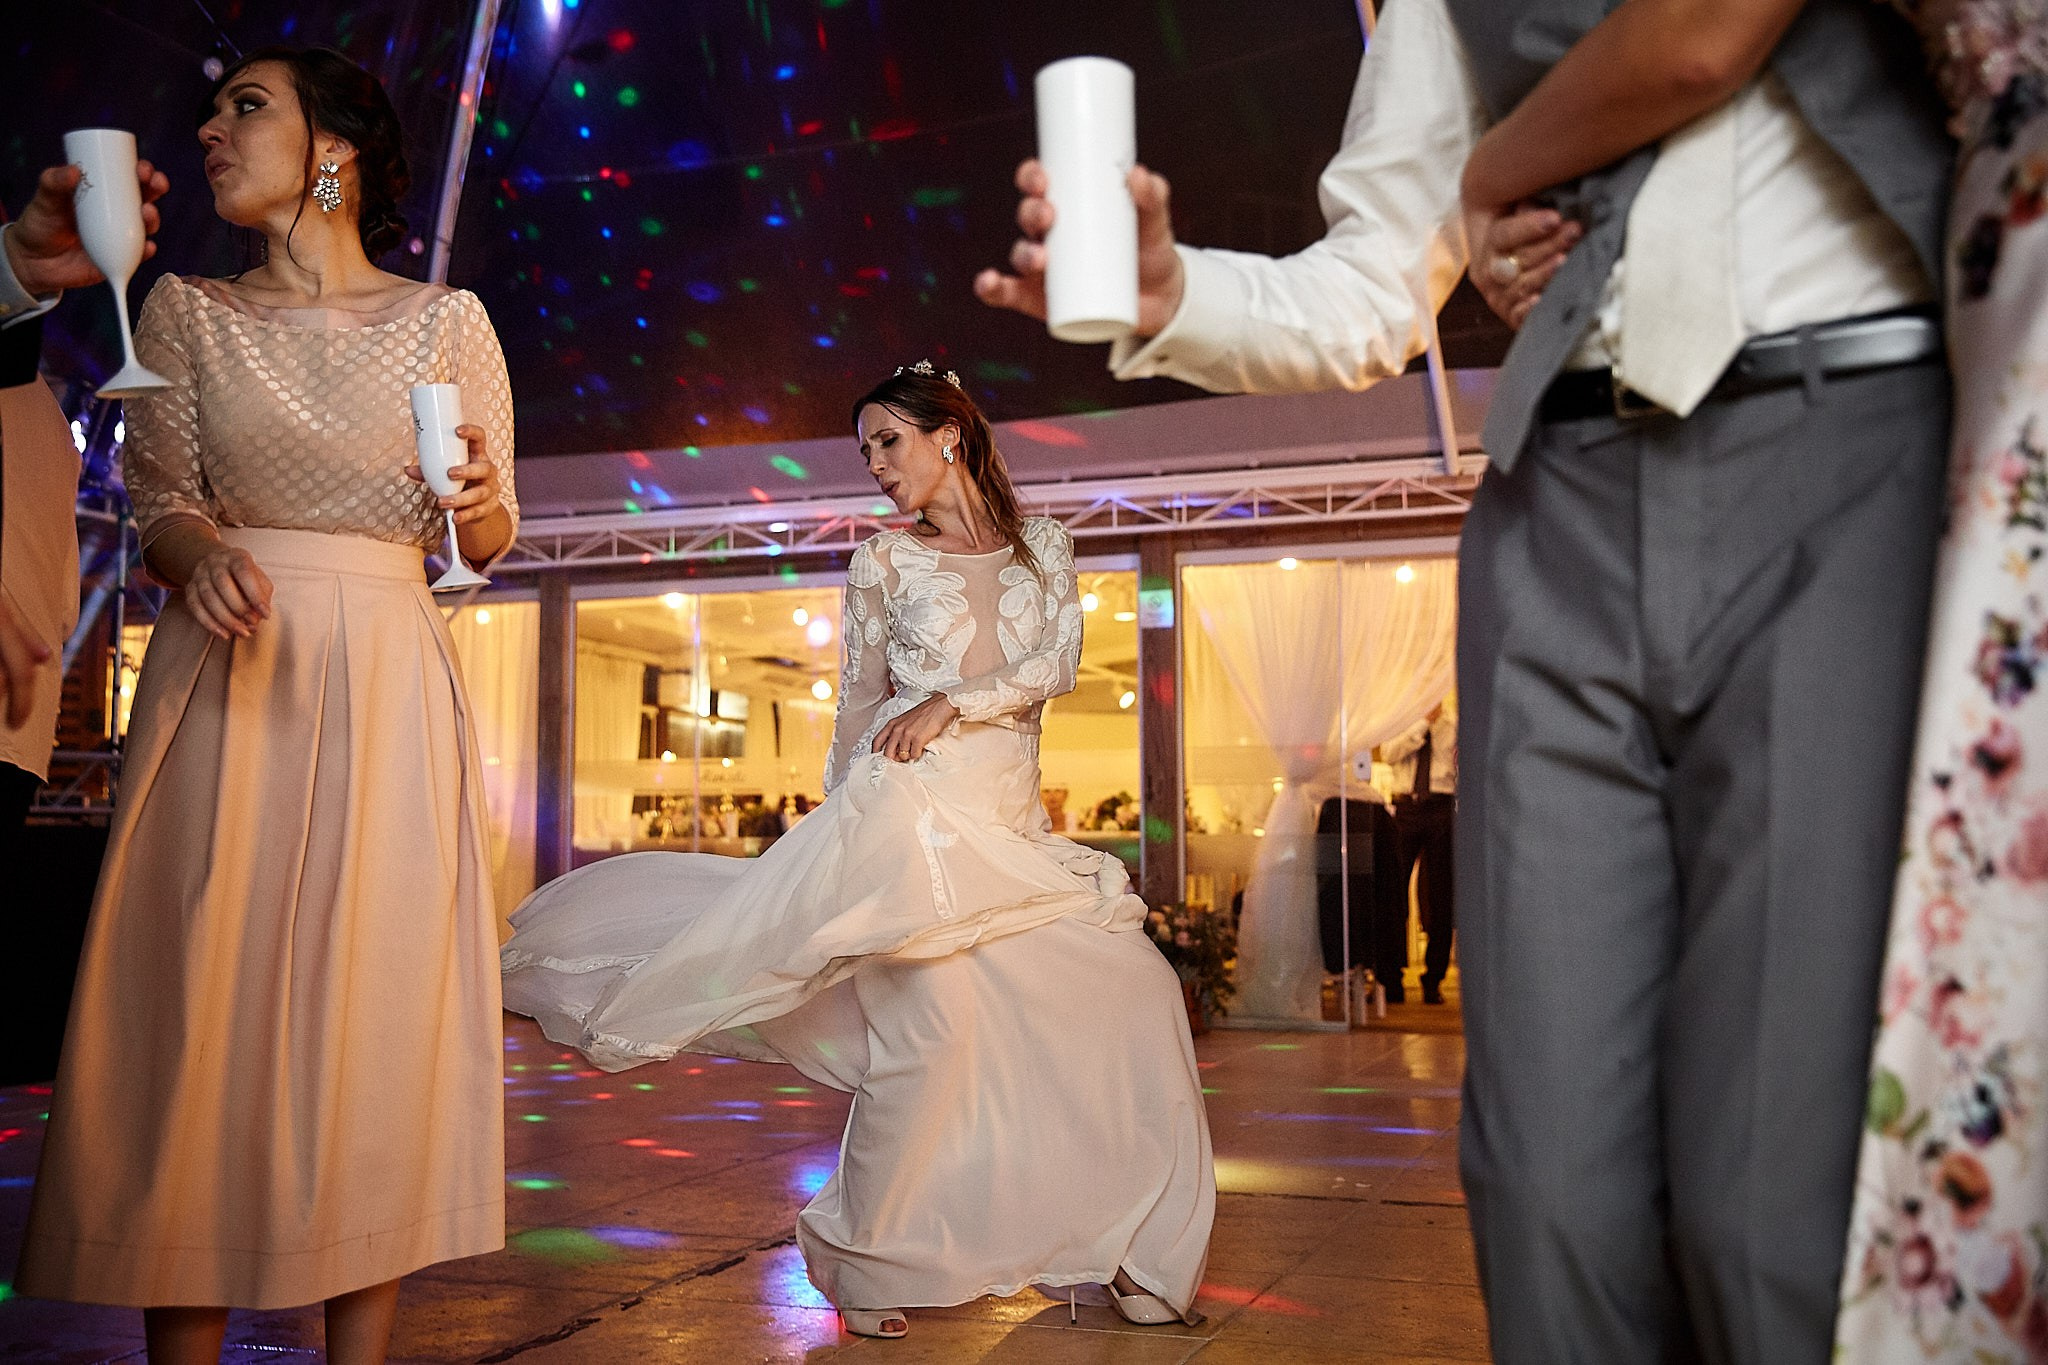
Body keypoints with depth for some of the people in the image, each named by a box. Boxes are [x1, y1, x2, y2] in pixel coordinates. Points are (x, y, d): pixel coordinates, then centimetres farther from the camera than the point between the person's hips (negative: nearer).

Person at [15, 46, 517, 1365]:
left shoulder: (446, 318, 7)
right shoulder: (187, 310, 11)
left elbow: (490, 540, 9)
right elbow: (161, 506, 5)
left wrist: (476, 497, -13)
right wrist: (203, 556, -17)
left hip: (389, 687, -1)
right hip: (226, 677, 1)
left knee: (374, 1016, -2)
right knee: (200, 1006, -3)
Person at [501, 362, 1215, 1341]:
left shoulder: (1044, 545, 12)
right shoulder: (884, 561, 8)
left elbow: (1061, 661, -3)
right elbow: (856, 710, 10)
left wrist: (952, 700, -15)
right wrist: (844, 838, 8)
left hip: (1013, 823, 3)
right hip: (908, 807, -3)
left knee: (1133, 991, -4)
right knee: (934, 1022, -15)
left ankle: (1125, 1249, 9)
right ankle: (868, 1259, 4)